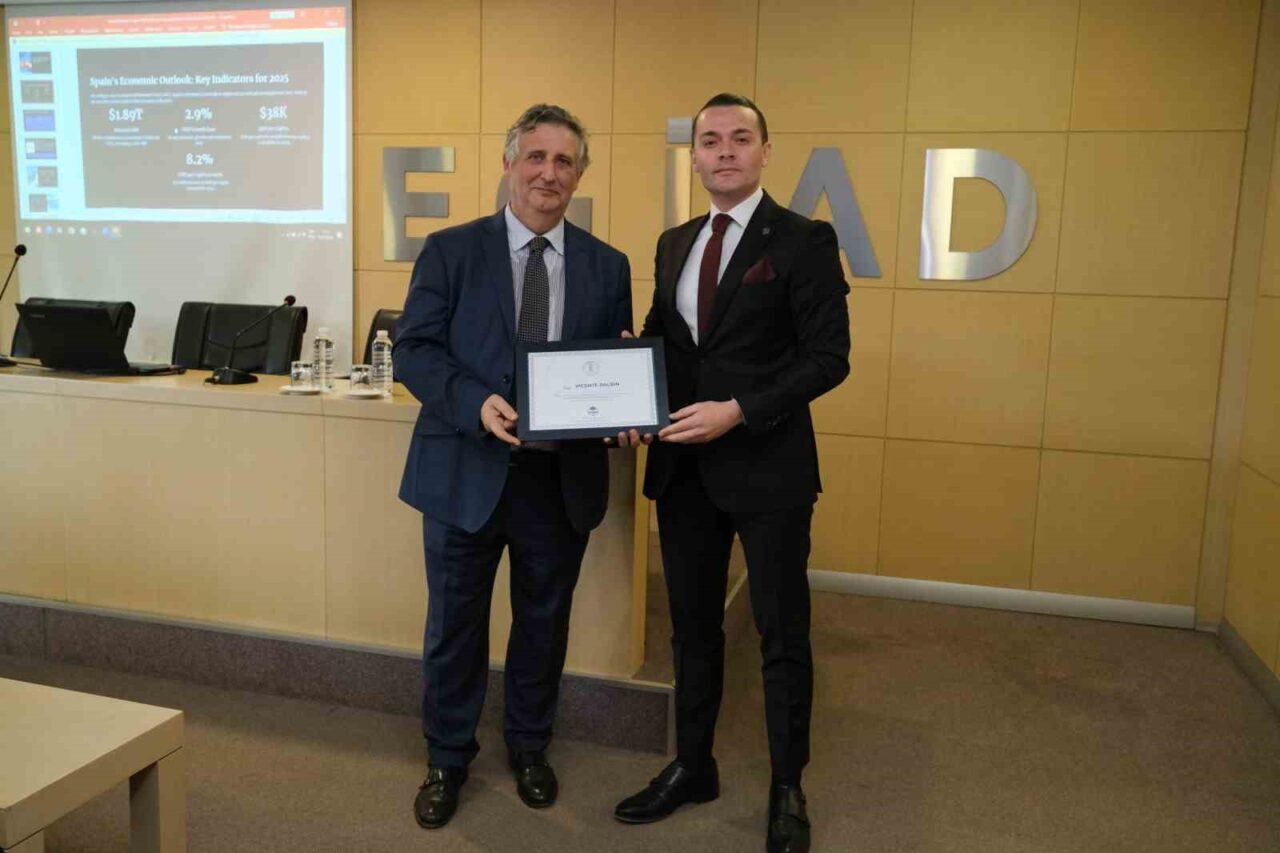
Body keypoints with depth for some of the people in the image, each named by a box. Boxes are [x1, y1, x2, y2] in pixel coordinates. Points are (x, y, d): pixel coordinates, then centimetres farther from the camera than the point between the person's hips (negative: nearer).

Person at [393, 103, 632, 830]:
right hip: (467, 471, -2)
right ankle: (448, 758, 33)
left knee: (545, 622, 17)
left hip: (563, 476, 2)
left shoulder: (607, 266, 5)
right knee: (455, 624, 11)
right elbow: (414, 351, -7)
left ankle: (530, 746, 39)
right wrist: (477, 403, -23)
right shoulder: (451, 250, -2)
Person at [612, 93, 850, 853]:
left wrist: (739, 411, -21)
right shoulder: (674, 243, 12)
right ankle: (693, 767, 34)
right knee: (693, 626, 16)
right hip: (684, 466, 6)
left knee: (782, 635, 7)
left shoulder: (804, 241, -7)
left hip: (768, 465, -5)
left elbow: (829, 357, -12)